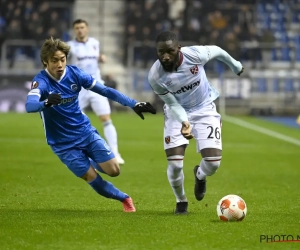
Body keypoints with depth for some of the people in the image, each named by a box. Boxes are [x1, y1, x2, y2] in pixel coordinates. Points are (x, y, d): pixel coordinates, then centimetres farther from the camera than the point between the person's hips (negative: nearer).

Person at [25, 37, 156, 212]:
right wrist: (47, 103, -61)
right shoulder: (41, 81, -20)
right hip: (64, 144, -3)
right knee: (92, 178, -5)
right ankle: (124, 198, 21)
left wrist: (133, 104, -8)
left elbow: (105, 91, -3)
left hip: (86, 132, 3)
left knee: (114, 170, -6)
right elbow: (30, 105, -39)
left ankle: (93, 163, 29)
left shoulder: (74, 73, -8)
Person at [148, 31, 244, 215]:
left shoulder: (195, 54, -29)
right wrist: (184, 122, -35)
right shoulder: (155, 76, -27)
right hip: (177, 112, 0)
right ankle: (181, 201, 18)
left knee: (213, 162, -11)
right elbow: (172, 103, -15)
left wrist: (235, 65, 14)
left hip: (205, 110, 0)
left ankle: (200, 175, 29)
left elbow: (217, 51, -5)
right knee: (175, 164, -14)